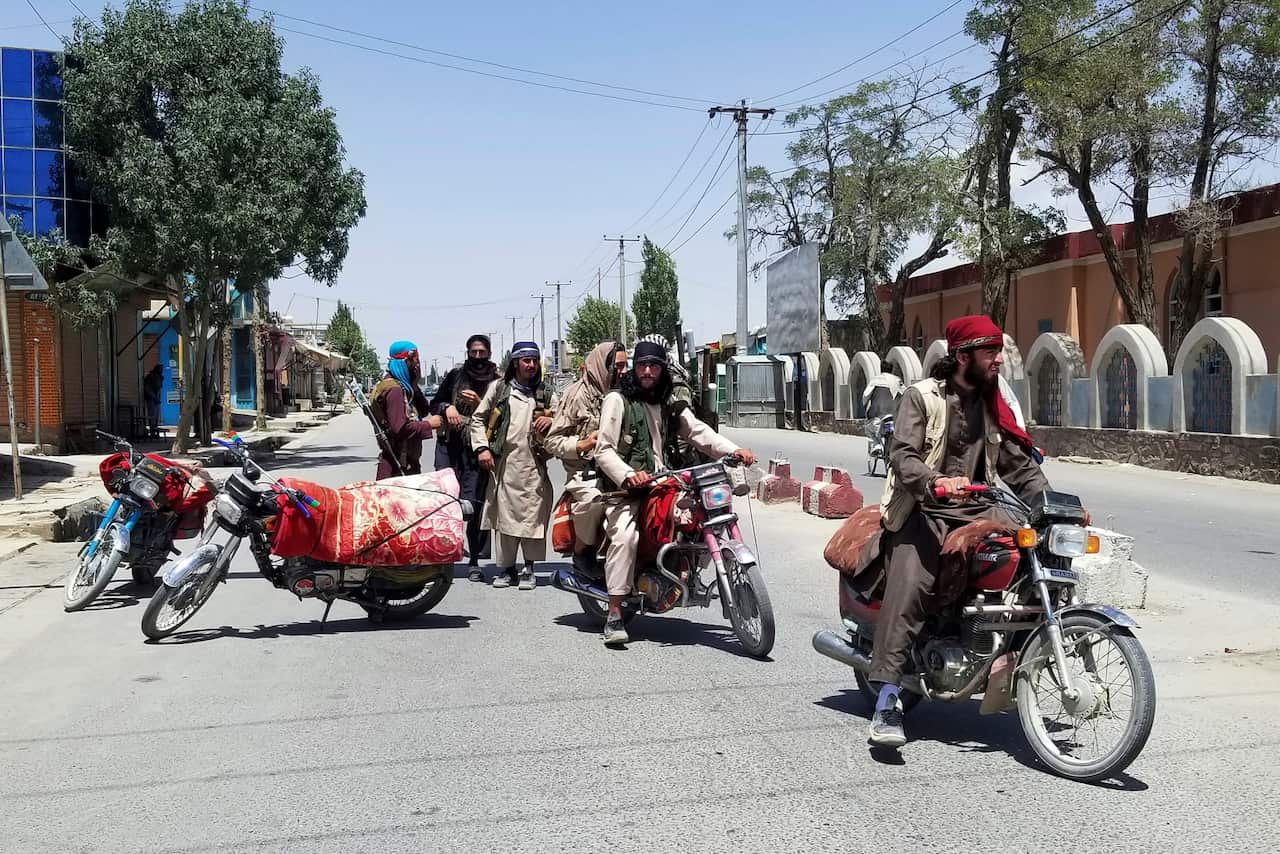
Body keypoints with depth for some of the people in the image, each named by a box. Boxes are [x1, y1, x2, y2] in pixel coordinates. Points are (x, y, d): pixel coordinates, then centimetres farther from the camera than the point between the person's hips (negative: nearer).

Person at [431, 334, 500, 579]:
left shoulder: (498, 381, 3)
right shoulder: (455, 375, 11)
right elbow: (434, 404, 17)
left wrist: (480, 404, -13)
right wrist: (447, 407, -3)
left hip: (478, 448, -2)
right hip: (449, 444, 3)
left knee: (474, 503, -7)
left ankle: (474, 561, 1)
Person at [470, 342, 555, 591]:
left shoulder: (545, 394, 15)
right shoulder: (499, 388, 10)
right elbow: (478, 418, 11)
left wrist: (552, 420, -1)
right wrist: (482, 447, -1)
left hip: (534, 465, 1)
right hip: (504, 463, 0)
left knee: (532, 515, -4)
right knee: (504, 514, 1)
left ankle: (529, 569, 6)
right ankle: (506, 568, 12)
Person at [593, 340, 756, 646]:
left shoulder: (670, 403, 19)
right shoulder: (617, 400, 0)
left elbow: (697, 431, 9)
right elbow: (604, 450, -7)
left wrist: (733, 450, -7)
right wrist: (628, 475, -25)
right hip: (625, 487, -6)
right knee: (625, 536, -29)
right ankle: (614, 615, -25)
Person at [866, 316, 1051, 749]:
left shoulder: (994, 404, 18)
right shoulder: (922, 396, 0)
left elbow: (1019, 462, 16)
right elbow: (902, 454, -13)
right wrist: (935, 482, -34)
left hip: (975, 508, 6)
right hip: (923, 510, -6)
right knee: (909, 590, -25)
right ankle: (887, 702, -27)